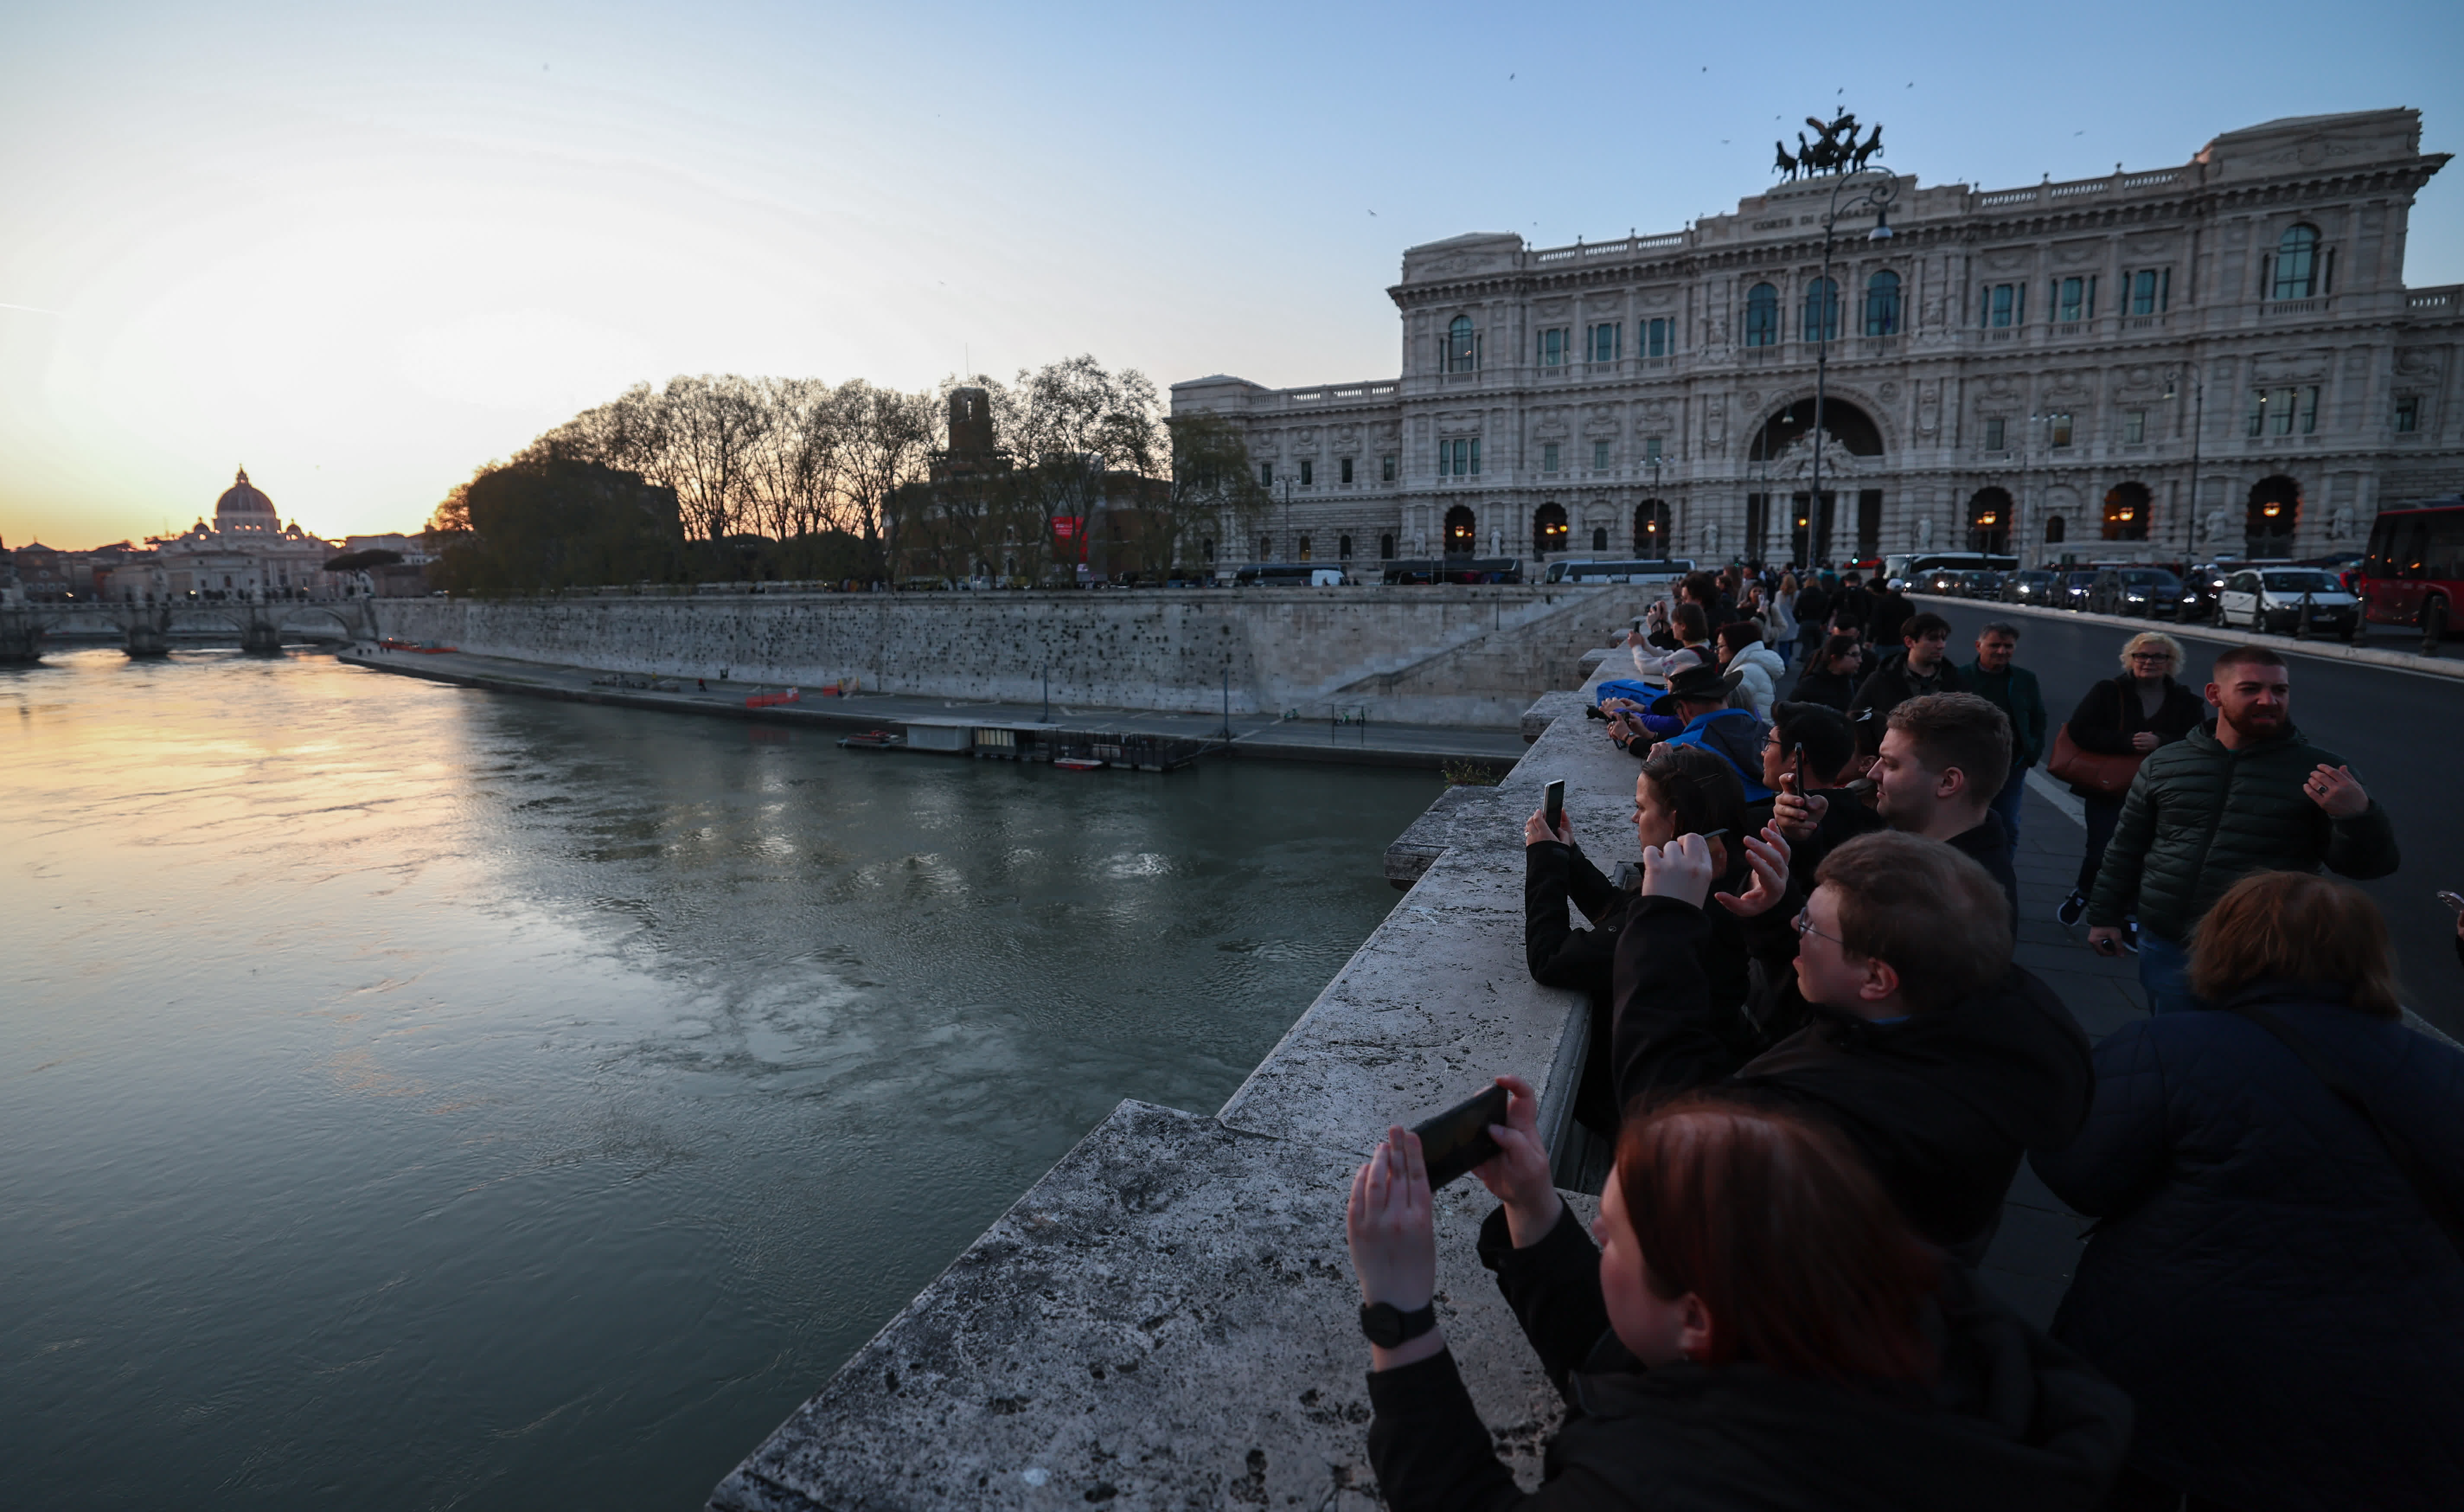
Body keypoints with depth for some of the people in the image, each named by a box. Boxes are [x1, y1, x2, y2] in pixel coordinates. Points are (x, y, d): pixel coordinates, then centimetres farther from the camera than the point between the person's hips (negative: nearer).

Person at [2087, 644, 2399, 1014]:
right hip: (2165, 951, 2)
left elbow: (2369, 865, -2)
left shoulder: (2321, 773, -2)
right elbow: (2127, 848, 12)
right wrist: (2105, 916, 11)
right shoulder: (2164, 764, 4)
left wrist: (2358, 816, -22)